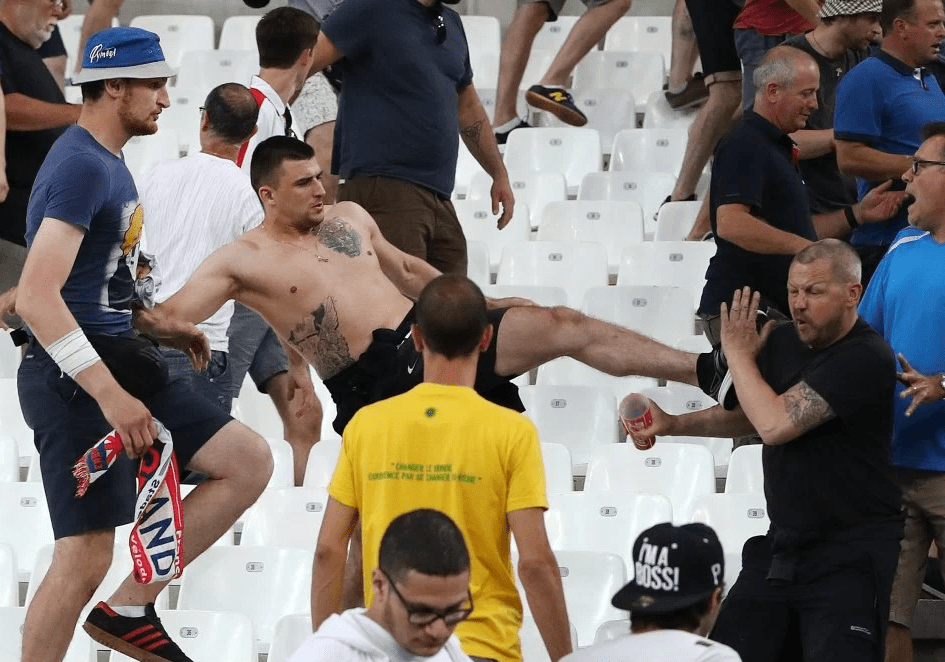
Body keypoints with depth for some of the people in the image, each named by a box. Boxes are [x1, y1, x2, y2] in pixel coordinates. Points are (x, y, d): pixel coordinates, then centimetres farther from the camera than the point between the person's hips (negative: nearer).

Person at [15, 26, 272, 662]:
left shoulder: (107, 162, 15)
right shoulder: (81, 167, -17)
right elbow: (37, 296, -28)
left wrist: (159, 327, 16)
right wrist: (110, 395, -30)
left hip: (117, 362, 10)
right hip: (74, 378, -10)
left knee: (250, 462, 5)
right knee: (86, 556, -11)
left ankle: (128, 610, 8)